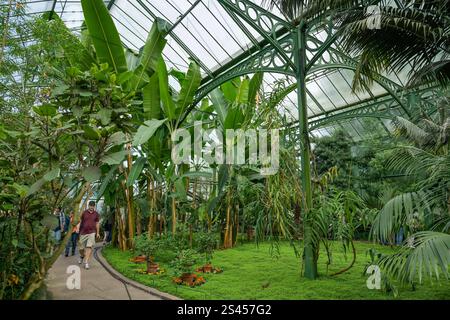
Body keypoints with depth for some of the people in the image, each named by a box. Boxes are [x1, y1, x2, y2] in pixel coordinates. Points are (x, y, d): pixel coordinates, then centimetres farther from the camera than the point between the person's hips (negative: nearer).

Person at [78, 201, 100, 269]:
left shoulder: (96, 214, 3)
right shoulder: (84, 213, 1)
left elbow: (97, 223, 10)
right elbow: (81, 222, 11)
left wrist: (98, 233, 10)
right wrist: (79, 231, 11)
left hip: (92, 232, -1)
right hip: (83, 233, 1)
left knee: (89, 247, -14)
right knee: (81, 248, 10)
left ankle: (86, 262, -11)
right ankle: (82, 257, 42)